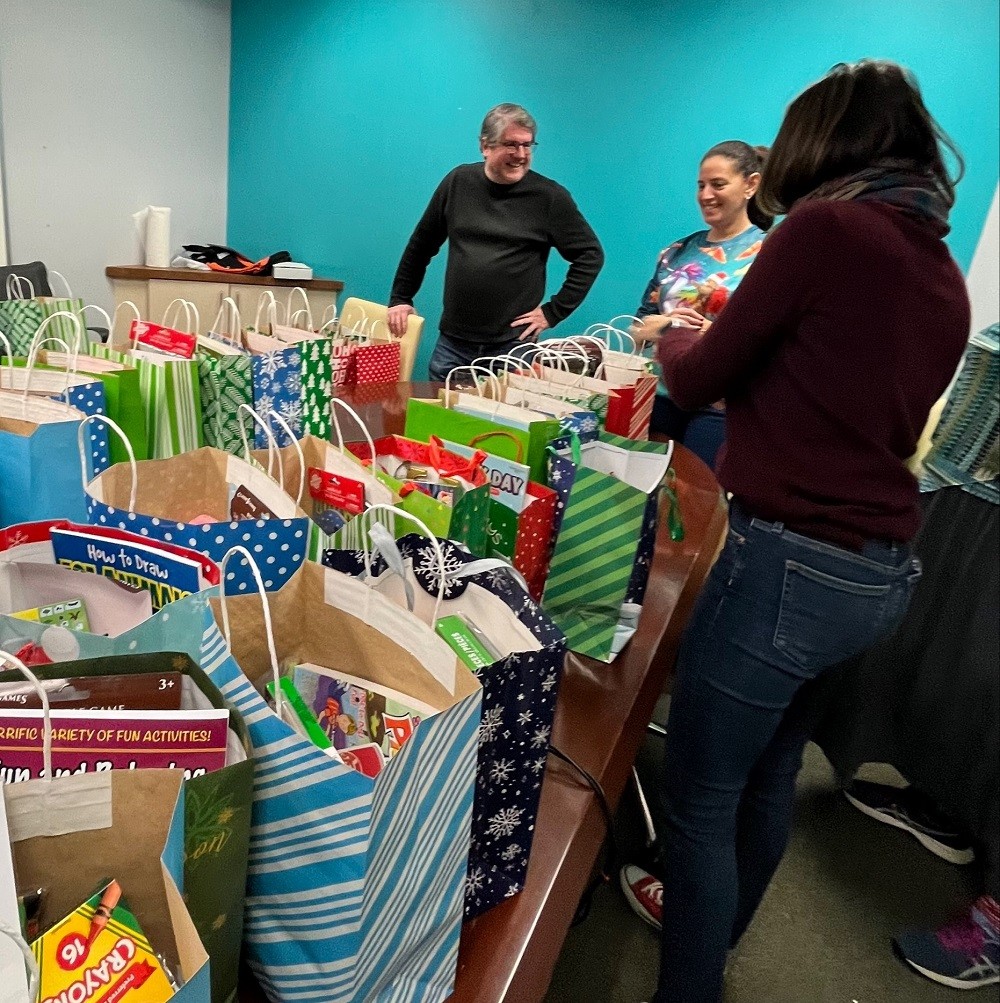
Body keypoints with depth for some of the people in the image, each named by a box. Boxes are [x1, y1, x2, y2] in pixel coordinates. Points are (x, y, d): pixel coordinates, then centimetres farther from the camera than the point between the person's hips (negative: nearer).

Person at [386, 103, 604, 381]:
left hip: (512, 347, -3)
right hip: (452, 342, 3)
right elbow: (421, 244, 15)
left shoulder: (549, 197, -4)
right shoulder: (459, 182, 5)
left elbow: (590, 255, 1)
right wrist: (400, 298, 14)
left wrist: (553, 312, -3)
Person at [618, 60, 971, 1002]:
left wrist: (676, 340, 16)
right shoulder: (947, 276, 12)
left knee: (700, 798, 6)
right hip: (884, 572, 9)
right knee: (770, 774, 25)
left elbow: (695, 381, -6)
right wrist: (735, 351, 25)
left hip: (790, 561, -9)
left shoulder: (824, 228, -10)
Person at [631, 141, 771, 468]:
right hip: (661, 395, 5)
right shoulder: (677, 252, 11)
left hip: (723, 406, -4)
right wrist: (662, 324, -10)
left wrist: (711, 332, -22)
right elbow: (638, 327, 11)